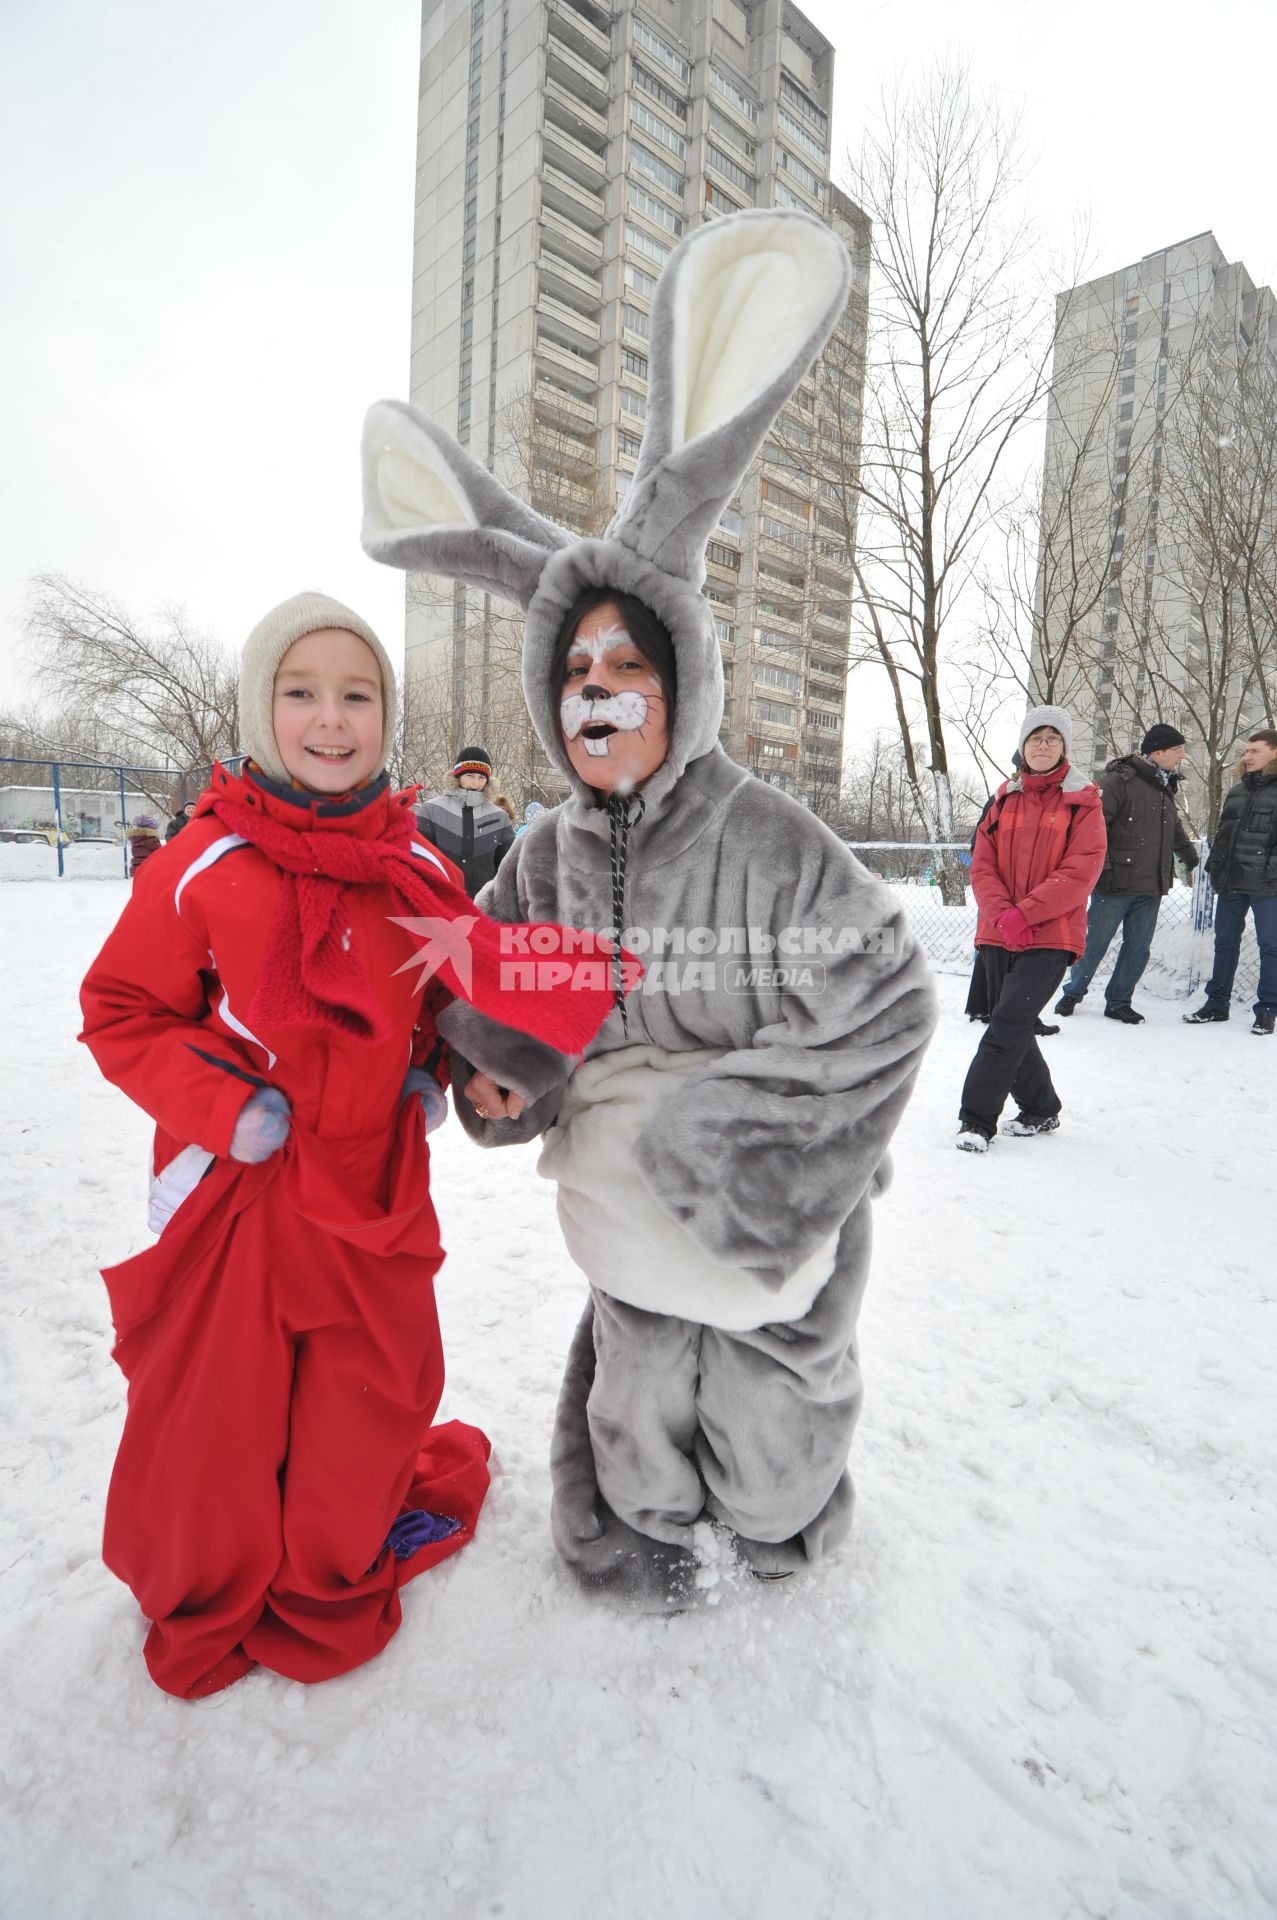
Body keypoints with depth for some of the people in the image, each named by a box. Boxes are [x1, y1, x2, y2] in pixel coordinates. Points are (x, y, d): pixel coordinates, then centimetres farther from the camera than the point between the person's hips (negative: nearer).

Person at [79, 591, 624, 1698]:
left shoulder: (420, 871, -2)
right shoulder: (203, 866, -13)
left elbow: (445, 997, 13)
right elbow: (121, 1014, -5)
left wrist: (428, 1070, -4)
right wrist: (222, 1106, -17)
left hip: (375, 1190, 4)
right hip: (234, 1190, -3)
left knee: (371, 1395, 19)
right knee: (213, 1406, 14)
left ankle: (337, 1578, 51)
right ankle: (205, 1599, 47)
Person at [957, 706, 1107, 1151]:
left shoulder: (1083, 803, 0)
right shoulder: (1005, 799, 11)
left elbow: (1080, 873, -10)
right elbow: (982, 865, 4)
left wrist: (1024, 912, -17)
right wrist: (1002, 915, -11)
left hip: (1050, 936, -5)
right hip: (998, 934, 5)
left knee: (1008, 1023, -16)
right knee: (1012, 1027, 12)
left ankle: (976, 1118, -10)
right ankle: (1041, 1109, 32)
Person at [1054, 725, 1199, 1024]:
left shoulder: (1165, 786, 15)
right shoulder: (1118, 781, -11)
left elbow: (1175, 828, 32)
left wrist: (1189, 856, 42)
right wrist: (1100, 868, -23)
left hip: (1151, 888, 7)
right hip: (1116, 885, -7)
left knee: (1139, 948, 8)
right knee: (1095, 942, 3)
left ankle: (1118, 1002, 20)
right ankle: (1073, 993, 20)